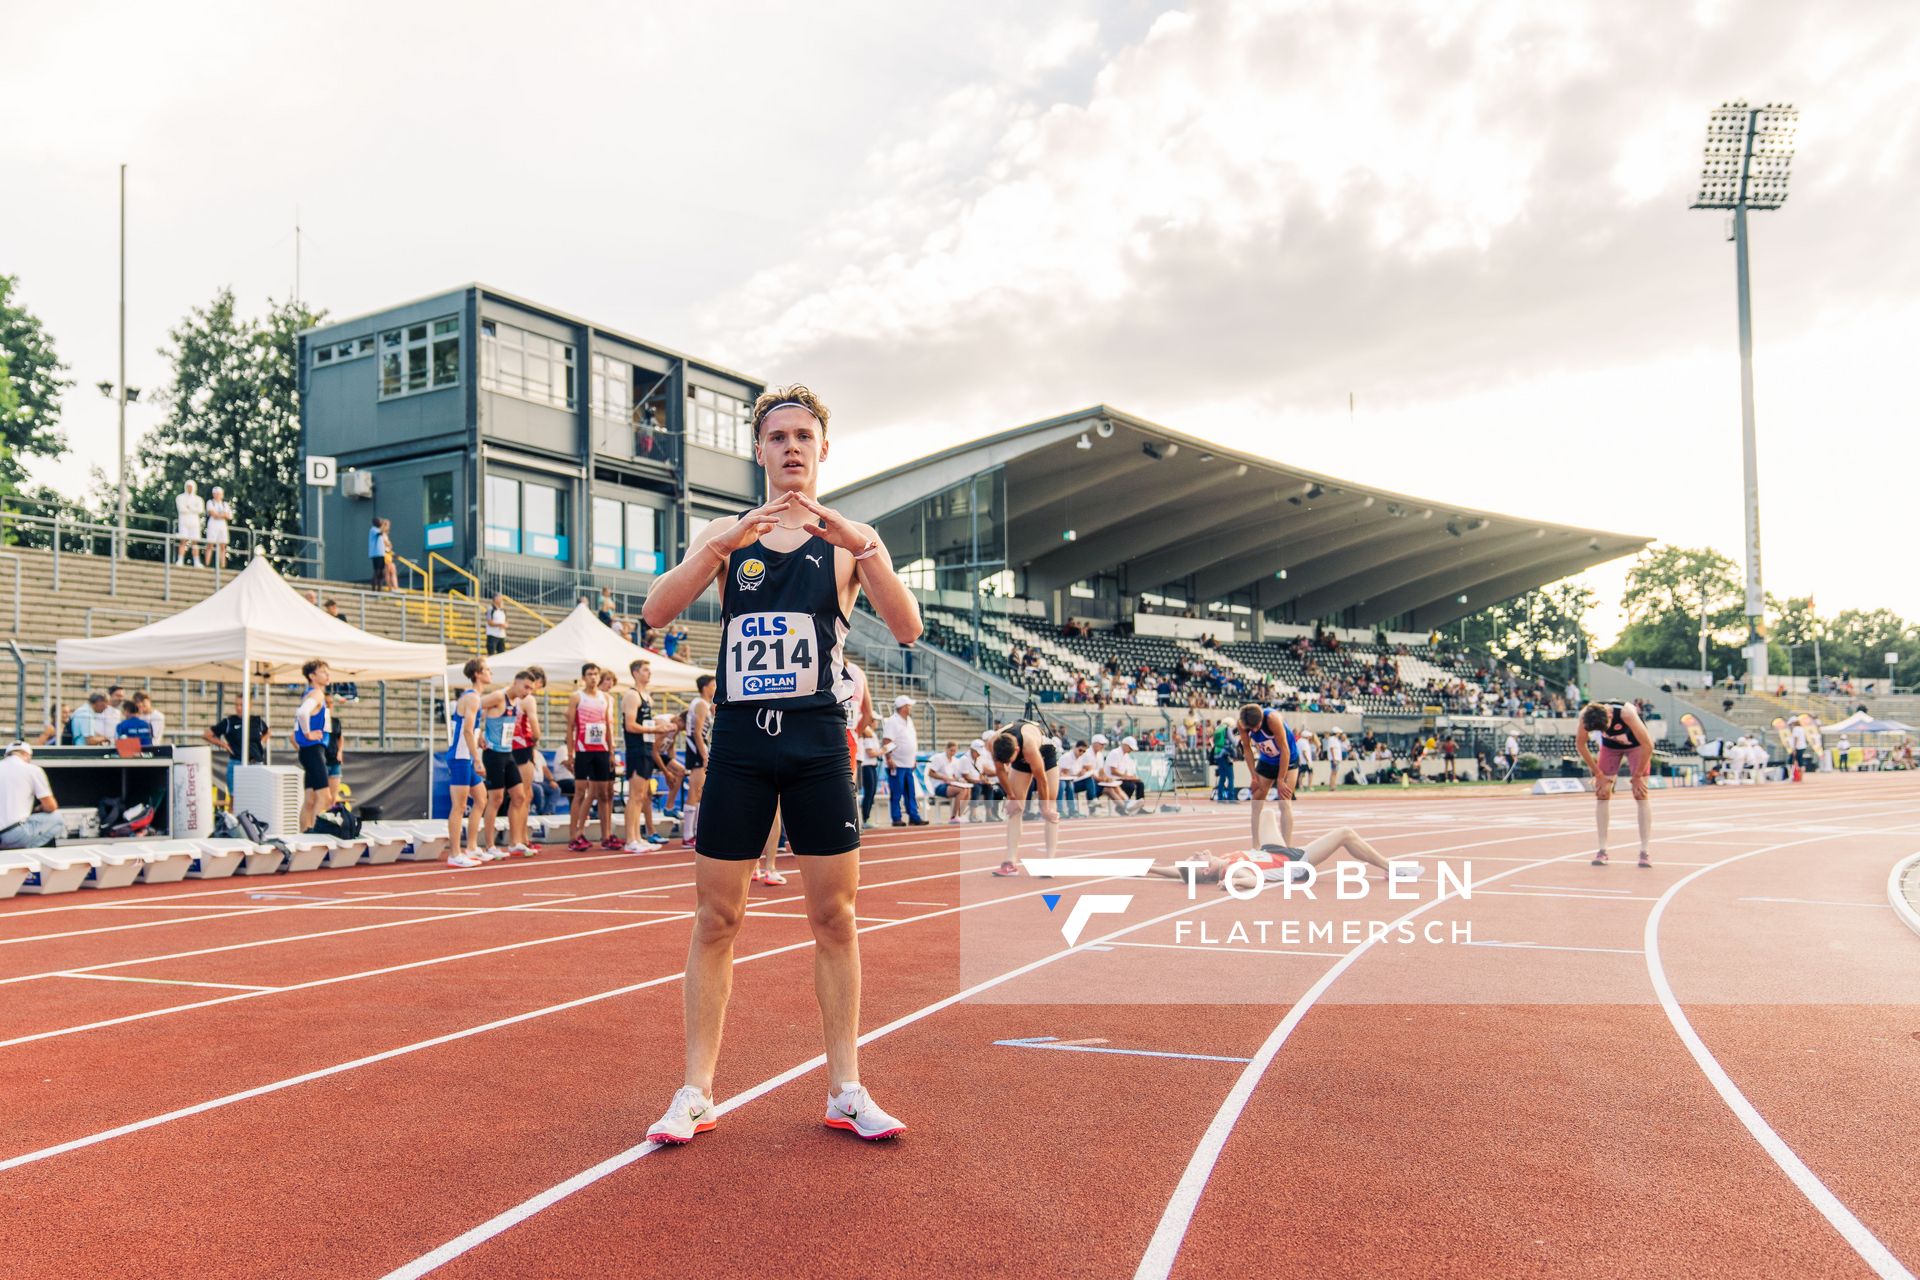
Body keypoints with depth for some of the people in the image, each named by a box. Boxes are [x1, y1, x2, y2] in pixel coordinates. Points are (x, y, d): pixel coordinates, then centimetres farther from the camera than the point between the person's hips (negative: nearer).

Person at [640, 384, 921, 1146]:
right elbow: (656, 612, -6)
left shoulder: (850, 538, 4)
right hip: (739, 740, 1)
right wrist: (727, 545, -20)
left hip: (818, 741, -1)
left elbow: (907, 631, -10)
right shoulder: (724, 534, 9)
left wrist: (857, 545, -24)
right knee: (716, 919, 4)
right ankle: (696, 1092, 13)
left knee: (834, 918, 4)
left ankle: (845, 1090, 14)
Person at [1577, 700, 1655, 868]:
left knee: (1640, 793, -13)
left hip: (1636, 745, -3)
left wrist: (1638, 775, -22)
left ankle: (1645, 851, -10)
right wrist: (1598, 773, -10)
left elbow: (1648, 745, -31)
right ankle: (1602, 850, -2)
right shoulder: (1586, 715, -30)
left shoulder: (1626, 712, -40)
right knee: (1602, 793, -6)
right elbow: (1580, 743, -13)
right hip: (1610, 746, 3)